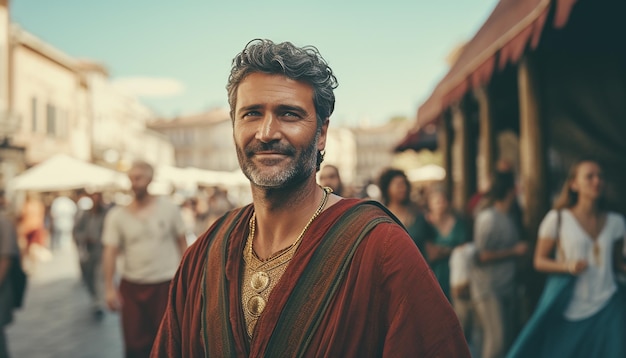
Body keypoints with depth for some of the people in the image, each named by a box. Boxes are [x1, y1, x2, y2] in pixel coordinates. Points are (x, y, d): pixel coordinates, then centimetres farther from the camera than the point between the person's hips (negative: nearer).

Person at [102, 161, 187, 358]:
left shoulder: (168, 208, -1)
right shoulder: (117, 215, -1)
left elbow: (182, 243, 5)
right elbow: (110, 252, -4)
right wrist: (109, 288, -11)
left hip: (166, 284, -1)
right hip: (132, 286, 1)